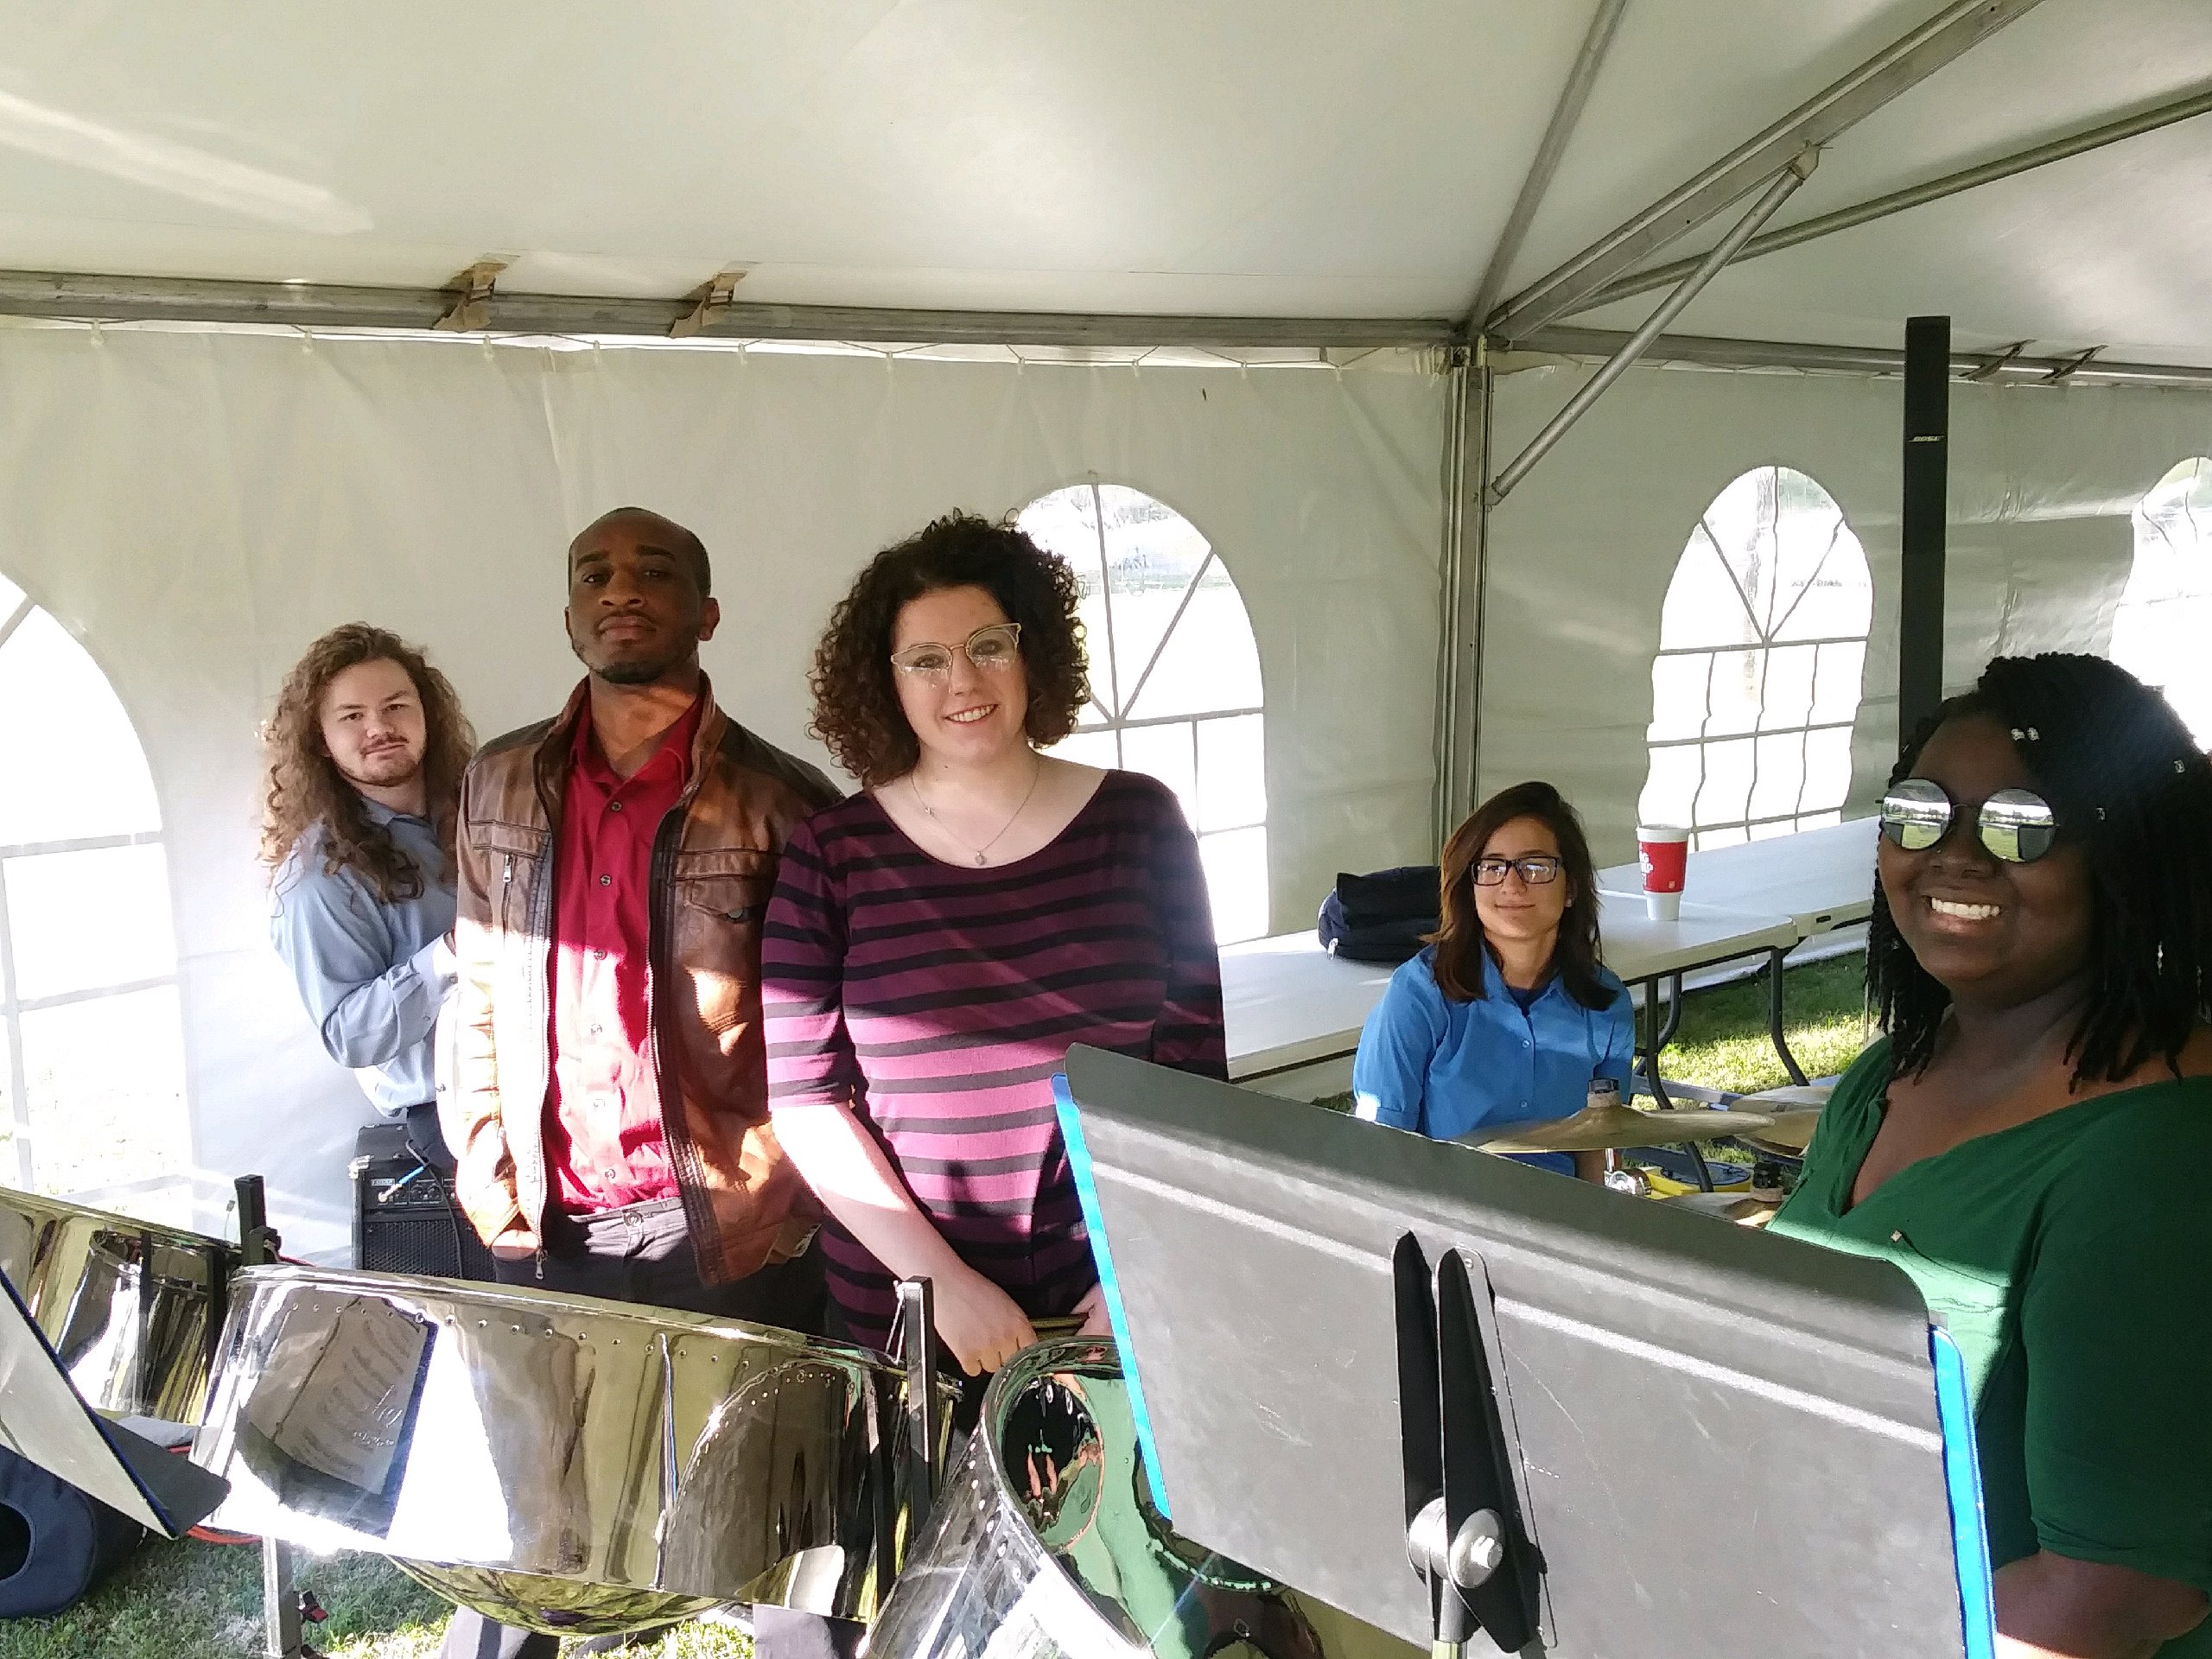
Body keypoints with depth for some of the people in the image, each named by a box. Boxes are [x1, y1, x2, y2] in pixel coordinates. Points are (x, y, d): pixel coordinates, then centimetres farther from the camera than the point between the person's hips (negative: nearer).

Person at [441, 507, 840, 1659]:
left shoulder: (780, 804, -7)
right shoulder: (500, 786, 7)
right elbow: (479, 990, 13)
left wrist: (798, 1173, -14)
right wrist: (478, 1148, 4)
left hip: (731, 1229, -3)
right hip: (546, 1224, 4)